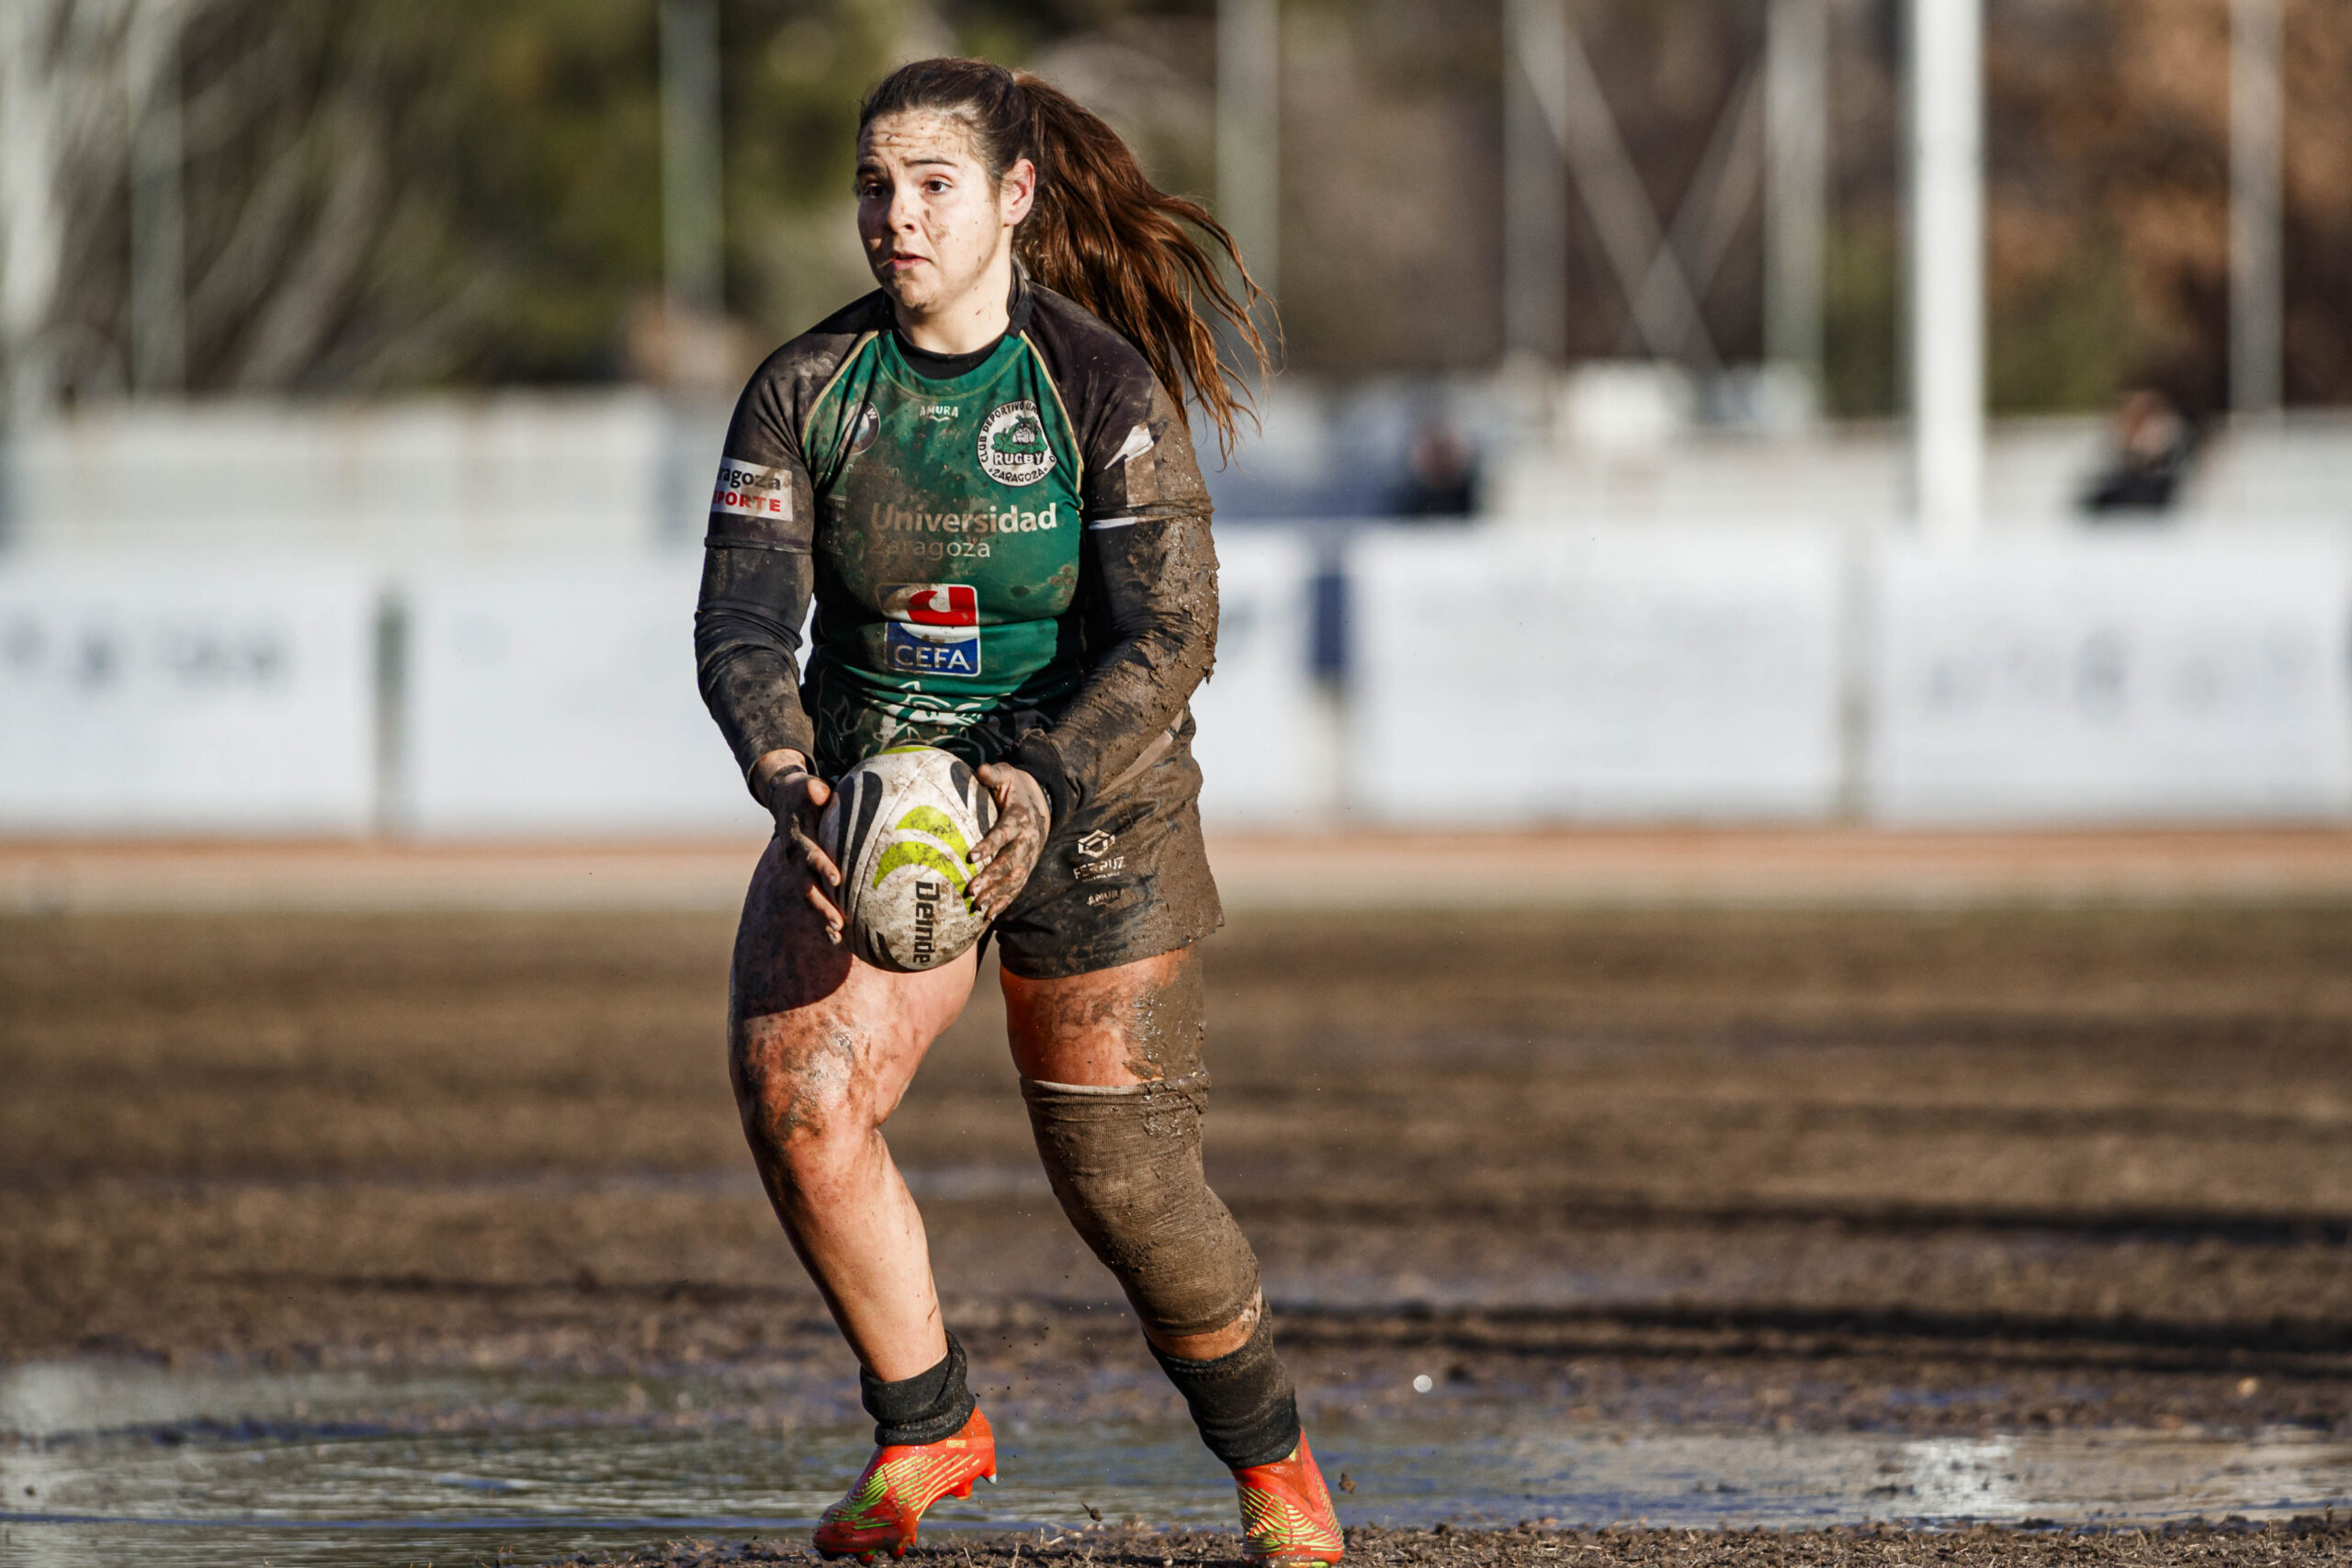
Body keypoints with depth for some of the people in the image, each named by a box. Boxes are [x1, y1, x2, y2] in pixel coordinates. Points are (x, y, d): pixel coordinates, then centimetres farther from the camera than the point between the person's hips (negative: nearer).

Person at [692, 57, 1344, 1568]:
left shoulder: (1110, 390, -15)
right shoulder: (804, 392, -7)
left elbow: (1167, 634, -20)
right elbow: (743, 617, -14)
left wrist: (1042, 787, -37)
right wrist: (790, 780, -34)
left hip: (1092, 804, -3)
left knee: (1126, 1184, -2)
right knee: (796, 1091, -22)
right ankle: (928, 1433, -2)